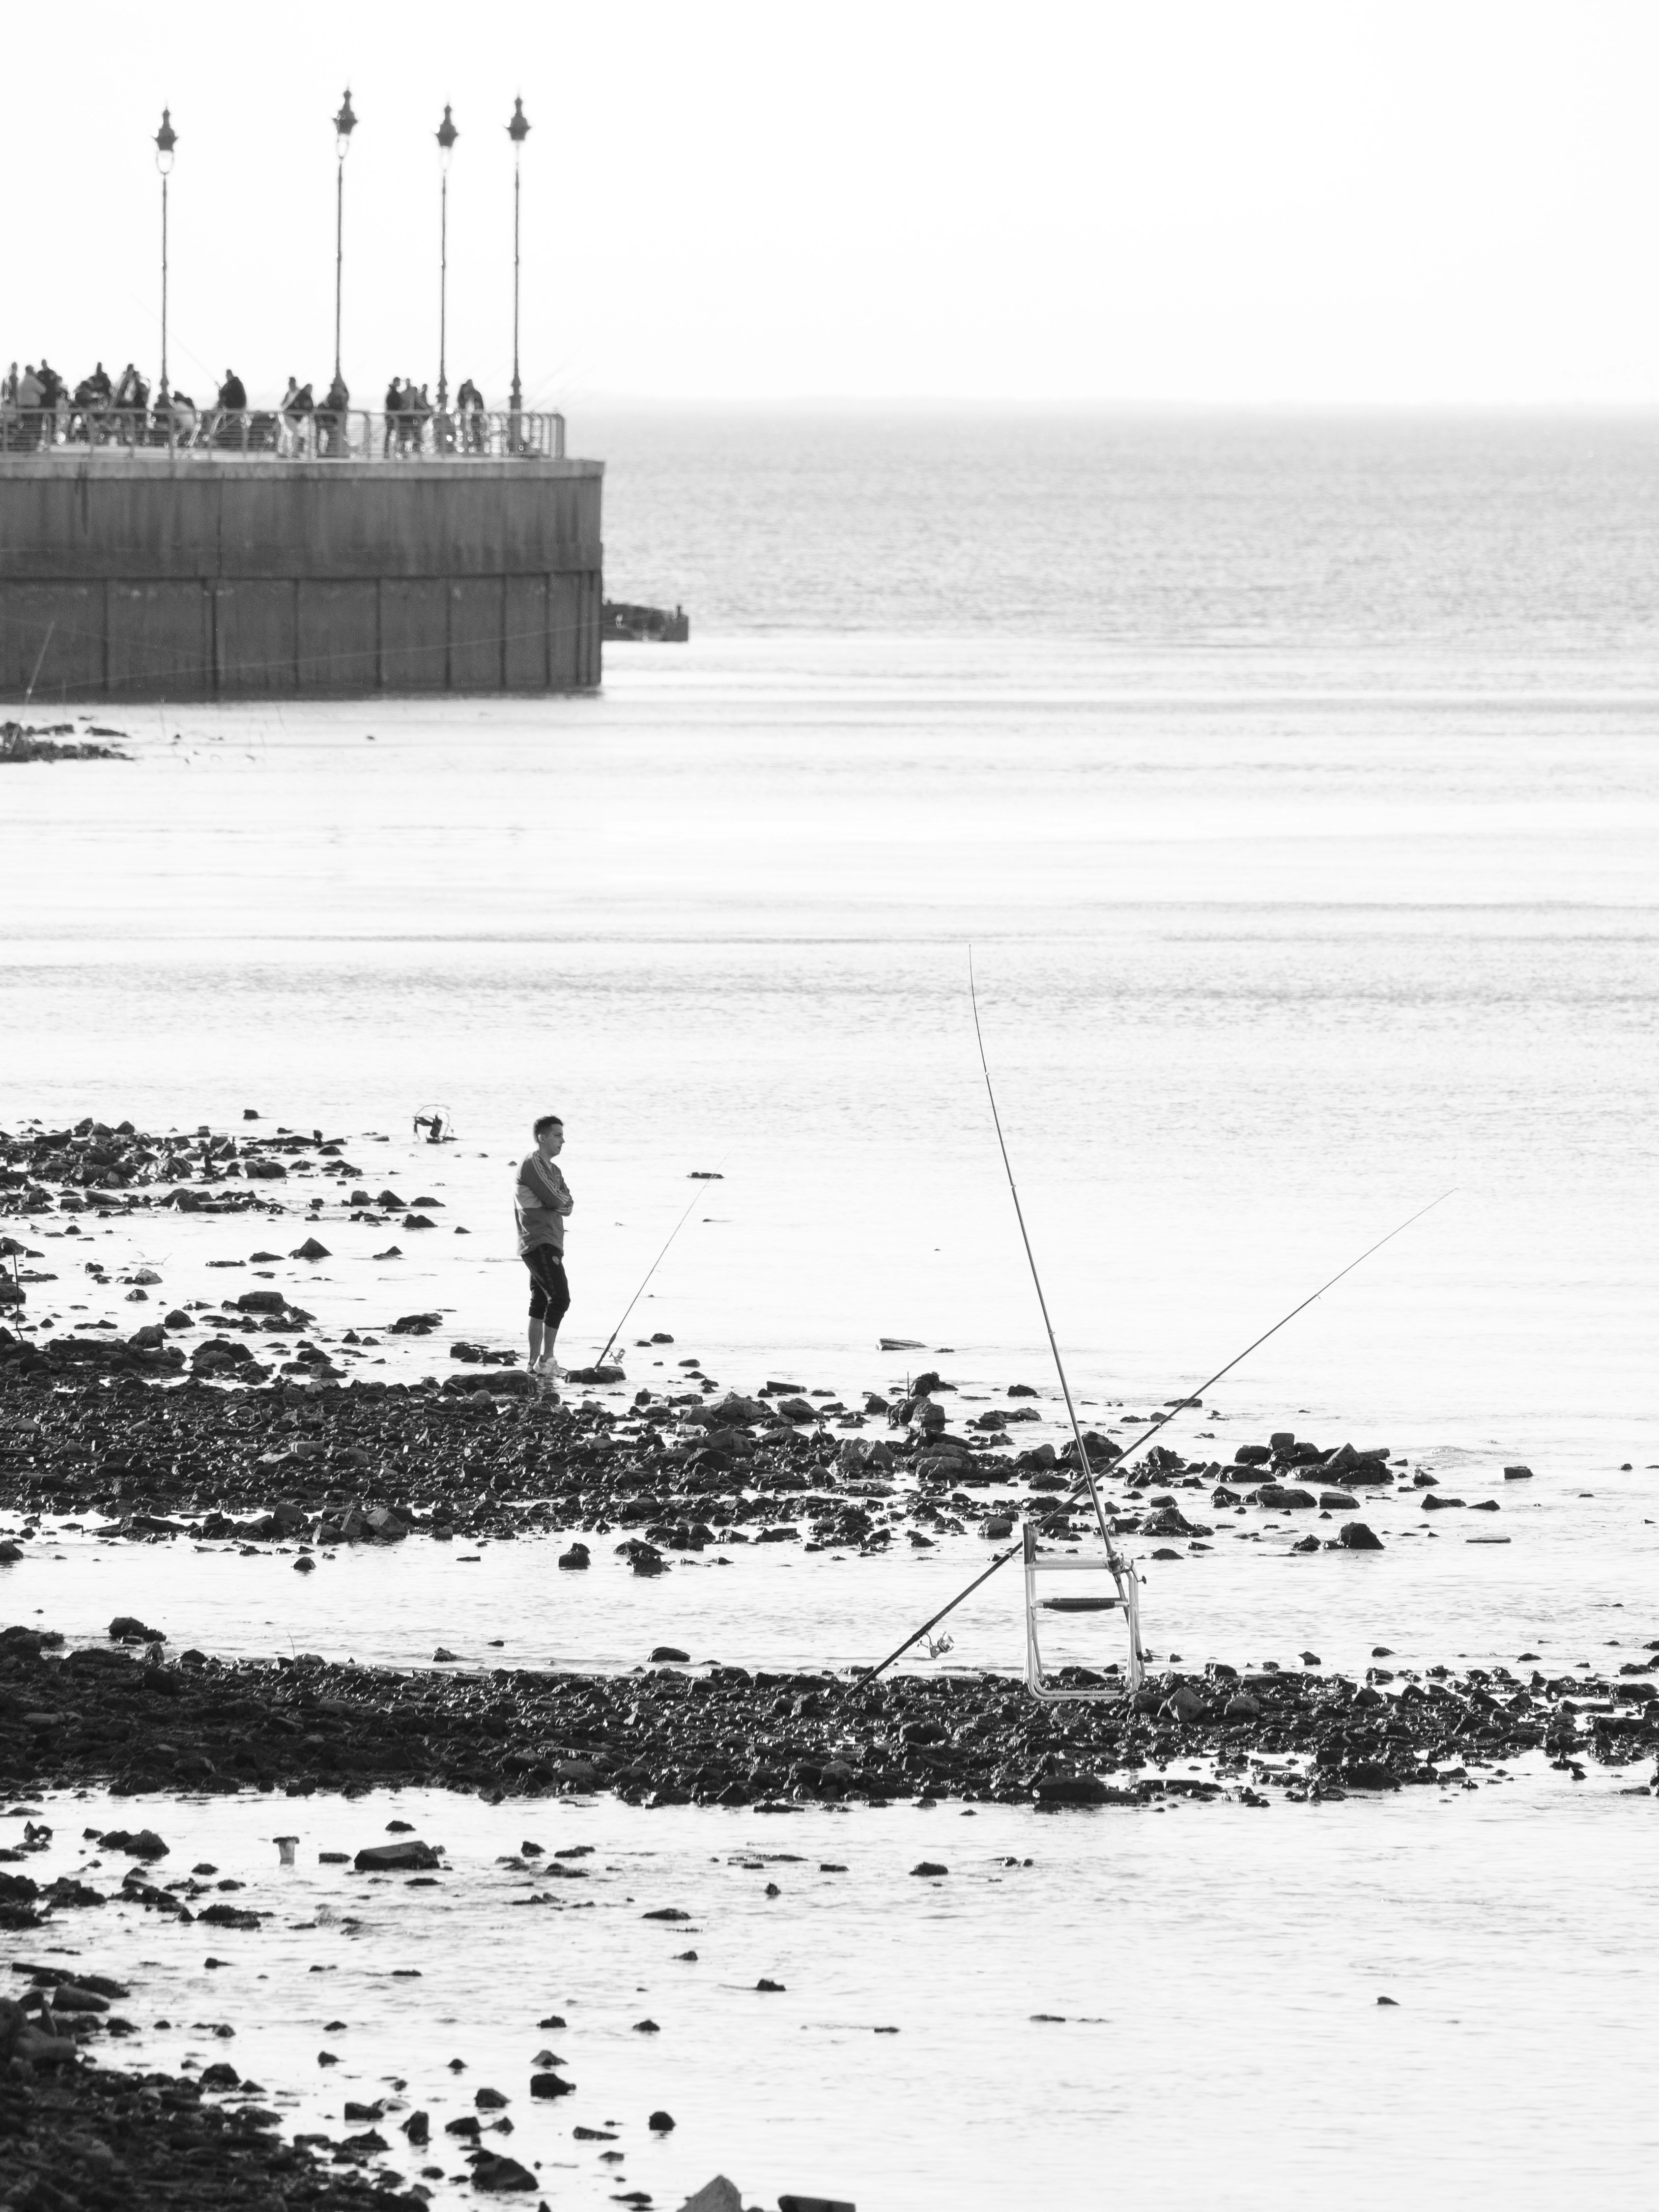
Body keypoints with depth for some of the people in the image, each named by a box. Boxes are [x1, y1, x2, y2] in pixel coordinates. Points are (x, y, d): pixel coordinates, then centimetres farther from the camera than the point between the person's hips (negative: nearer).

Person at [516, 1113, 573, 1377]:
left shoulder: (552, 1170, 21)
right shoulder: (532, 1164, -9)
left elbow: (567, 1204, 10)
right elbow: (555, 1201, -16)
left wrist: (561, 1202, -8)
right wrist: (561, 1201, 3)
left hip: (550, 1244, 10)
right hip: (539, 1243, -10)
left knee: (540, 1303, 10)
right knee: (559, 1298, -17)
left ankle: (535, 1363, 11)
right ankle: (547, 1359, -18)